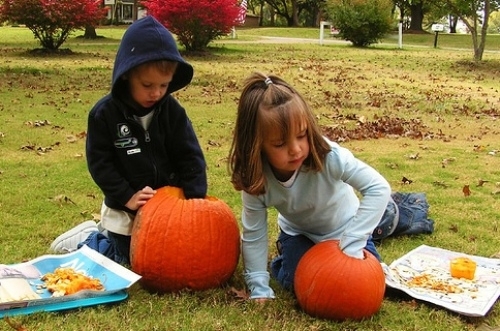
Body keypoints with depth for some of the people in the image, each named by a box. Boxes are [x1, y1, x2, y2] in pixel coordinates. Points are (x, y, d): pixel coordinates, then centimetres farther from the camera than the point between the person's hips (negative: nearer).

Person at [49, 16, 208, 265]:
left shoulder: (172, 111, -11)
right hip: (124, 208, -3)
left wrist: (195, 197, -19)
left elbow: (190, 156, -9)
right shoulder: (104, 114, -18)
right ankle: (88, 238, 33)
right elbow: (99, 163, -14)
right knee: (127, 262, 8)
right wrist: (127, 197, -21)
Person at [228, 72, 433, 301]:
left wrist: (352, 242, -45)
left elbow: (379, 187, -41)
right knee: (294, 282, -12)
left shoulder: (328, 156, -40)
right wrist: (259, 288, -24)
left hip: (344, 227, -1)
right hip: (299, 232, 1)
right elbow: (253, 236, -21)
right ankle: (285, 248, 21)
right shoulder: (257, 181, -31)